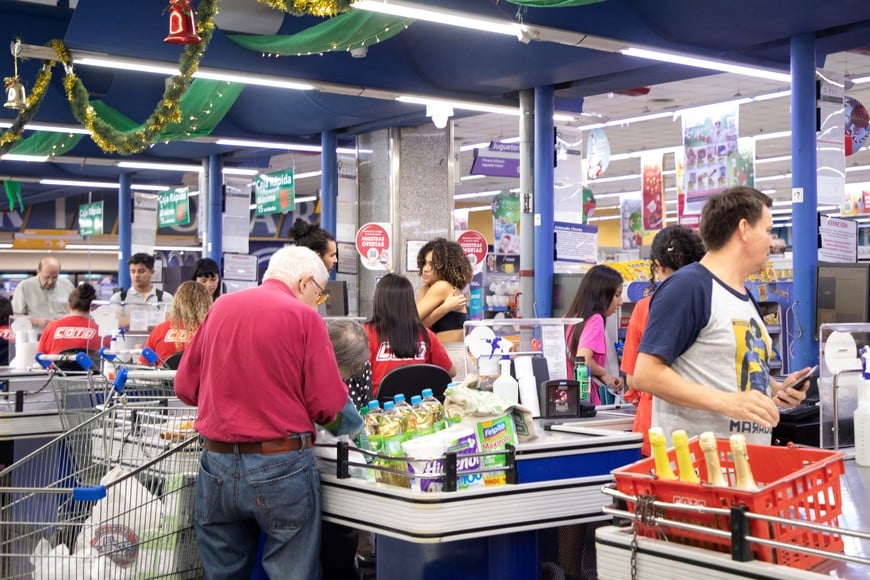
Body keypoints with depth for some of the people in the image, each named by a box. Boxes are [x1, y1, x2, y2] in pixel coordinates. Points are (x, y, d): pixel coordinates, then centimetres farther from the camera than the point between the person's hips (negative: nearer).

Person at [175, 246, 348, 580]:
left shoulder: (220, 308, 7)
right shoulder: (303, 316, -7)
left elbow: (185, 387, 12)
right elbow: (328, 404, -10)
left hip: (217, 464, 5)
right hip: (282, 467, -5)